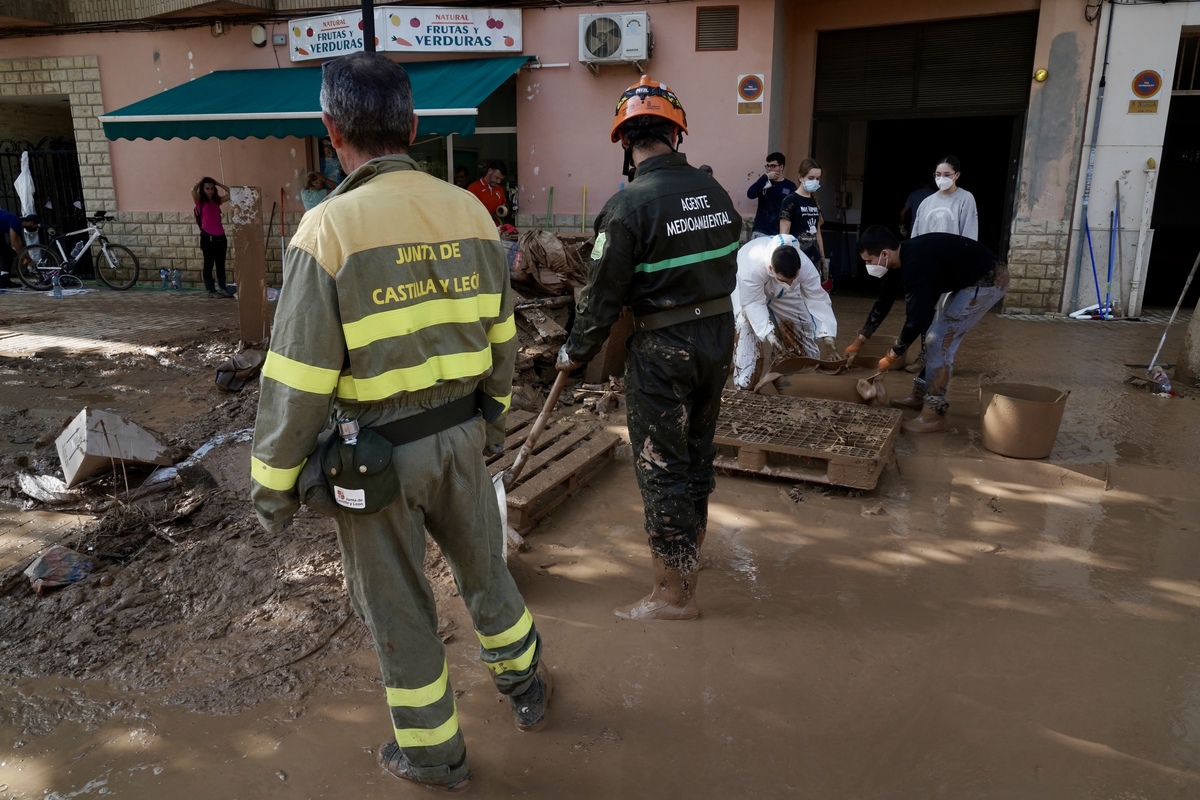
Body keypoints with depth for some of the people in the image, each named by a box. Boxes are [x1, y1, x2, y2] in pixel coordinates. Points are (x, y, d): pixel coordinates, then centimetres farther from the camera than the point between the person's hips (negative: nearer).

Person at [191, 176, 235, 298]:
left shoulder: (217, 200, 12)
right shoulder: (200, 201, -2)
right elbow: (193, 190, -21)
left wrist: (217, 183, 6)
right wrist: (200, 181, -2)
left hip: (220, 237, 5)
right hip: (208, 237, -5)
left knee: (221, 264, 11)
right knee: (209, 264, 2)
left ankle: (223, 288, 17)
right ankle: (211, 290, 6)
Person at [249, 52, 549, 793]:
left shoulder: (330, 228, -18)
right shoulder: (469, 212, -3)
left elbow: (299, 377, -16)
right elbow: (501, 336, 6)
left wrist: (274, 480, -4)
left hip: (375, 451, -4)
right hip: (460, 434, 5)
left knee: (399, 608, 15)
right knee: (485, 569, 26)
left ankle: (434, 755, 35)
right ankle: (526, 689, 47)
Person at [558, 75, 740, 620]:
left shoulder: (627, 206, -17)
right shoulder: (716, 193, 3)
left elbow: (602, 295, -13)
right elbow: (727, 270, 11)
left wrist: (575, 353, 1)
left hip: (662, 347, -7)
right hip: (719, 334, 7)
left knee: (661, 464, 3)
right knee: (698, 447, 22)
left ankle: (676, 592, 12)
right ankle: (691, 540, 43)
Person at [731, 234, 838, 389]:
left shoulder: (805, 266, -38)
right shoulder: (751, 268, -49)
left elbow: (818, 299, -31)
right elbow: (753, 303, -38)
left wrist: (827, 336, -37)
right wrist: (768, 333, -49)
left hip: (783, 293, 4)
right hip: (747, 289, -3)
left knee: (805, 324, 4)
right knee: (746, 327, -23)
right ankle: (744, 384, -13)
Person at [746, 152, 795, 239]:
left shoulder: (790, 186, 3)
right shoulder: (764, 182, 7)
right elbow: (750, 194, -12)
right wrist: (765, 177, -13)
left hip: (780, 234, -1)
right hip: (760, 232, 1)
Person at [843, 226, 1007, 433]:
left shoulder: (916, 264, -31)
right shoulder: (900, 261, 0)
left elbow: (916, 318, -29)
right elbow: (883, 302, 13)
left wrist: (892, 356, -16)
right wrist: (859, 341, 19)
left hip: (988, 280, -10)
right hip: (969, 281, 10)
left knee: (941, 342, -10)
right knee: (937, 338, 15)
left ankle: (934, 414, -5)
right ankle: (921, 395, 27)